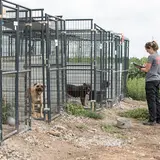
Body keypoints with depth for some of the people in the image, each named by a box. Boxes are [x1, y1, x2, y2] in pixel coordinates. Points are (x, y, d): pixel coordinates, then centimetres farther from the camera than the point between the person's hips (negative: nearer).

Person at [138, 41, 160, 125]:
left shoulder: (151, 56, -15)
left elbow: (147, 70, -12)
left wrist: (141, 68, 6)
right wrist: (146, 66, 12)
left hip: (151, 81, -9)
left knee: (151, 101, -3)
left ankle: (152, 120, 0)